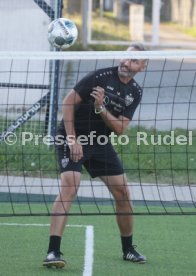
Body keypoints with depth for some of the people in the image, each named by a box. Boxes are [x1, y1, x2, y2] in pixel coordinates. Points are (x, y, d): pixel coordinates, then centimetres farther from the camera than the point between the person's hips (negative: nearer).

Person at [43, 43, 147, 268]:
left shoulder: (135, 93, 2)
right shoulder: (100, 77, -15)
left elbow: (120, 128, -4)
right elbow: (68, 103, -13)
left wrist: (101, 108, -22)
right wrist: (72, 139, -18)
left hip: (100, 142, 6)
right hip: (73, 137, -6)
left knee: (122, 192, 4)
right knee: (69, 187, -23)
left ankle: (128, 249, 23)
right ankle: (53, 251, -27)